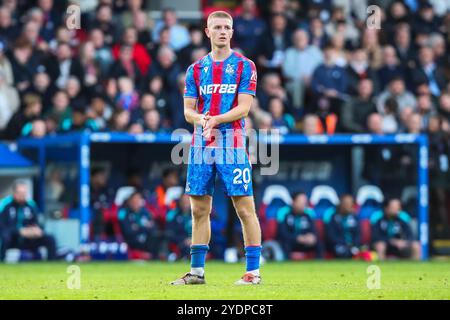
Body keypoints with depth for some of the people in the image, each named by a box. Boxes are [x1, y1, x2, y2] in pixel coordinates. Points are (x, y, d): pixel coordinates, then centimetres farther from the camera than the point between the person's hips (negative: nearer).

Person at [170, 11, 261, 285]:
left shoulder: (245, 66, 2)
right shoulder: (196, 69, 13)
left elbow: (243, 108, -7)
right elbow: (188, 111, 10)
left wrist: (216, 120, -21)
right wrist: (201, 120, -13)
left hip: (232, 144, -4)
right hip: (201, 146, 4)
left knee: (245, 208, -6)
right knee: (199, 210, 7)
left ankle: (253, 271, -3)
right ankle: (197, 272, 14)